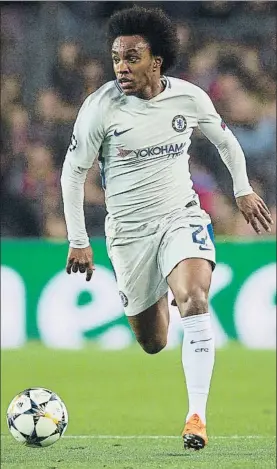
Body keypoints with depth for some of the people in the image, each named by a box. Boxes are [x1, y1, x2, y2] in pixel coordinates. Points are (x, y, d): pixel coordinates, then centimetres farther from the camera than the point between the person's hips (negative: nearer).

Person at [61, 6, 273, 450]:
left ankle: (197, 415, -28)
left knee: (195, 299, -28)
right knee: (152, 344, 8)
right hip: (128, 230, 0)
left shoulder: (190, 98, -7)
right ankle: (157, 297, 48)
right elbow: (73, 172, -3)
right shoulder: (101, 107, -13)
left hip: (182, 217, 0)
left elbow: (225, 139, 15)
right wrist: (78, 240, -4)